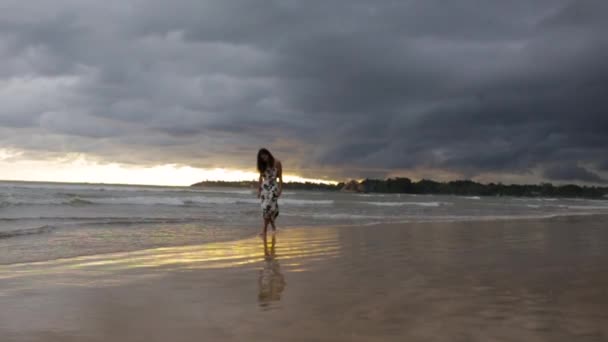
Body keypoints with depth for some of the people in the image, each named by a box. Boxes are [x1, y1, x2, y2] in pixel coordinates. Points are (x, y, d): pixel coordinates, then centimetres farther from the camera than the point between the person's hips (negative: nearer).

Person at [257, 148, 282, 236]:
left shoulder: (277, 163, -2)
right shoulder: (263, 165, 10)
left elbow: (280, 177, -1)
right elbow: (261, 178, 13)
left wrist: (280, 189, -6)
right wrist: (258, 190, 9)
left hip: (273, 187, -4)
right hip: (264, 187, 4)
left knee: (268, 207, -16)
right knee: (265, 208, -2)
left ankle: (264, 229, -14)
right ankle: (273, 226, 11)